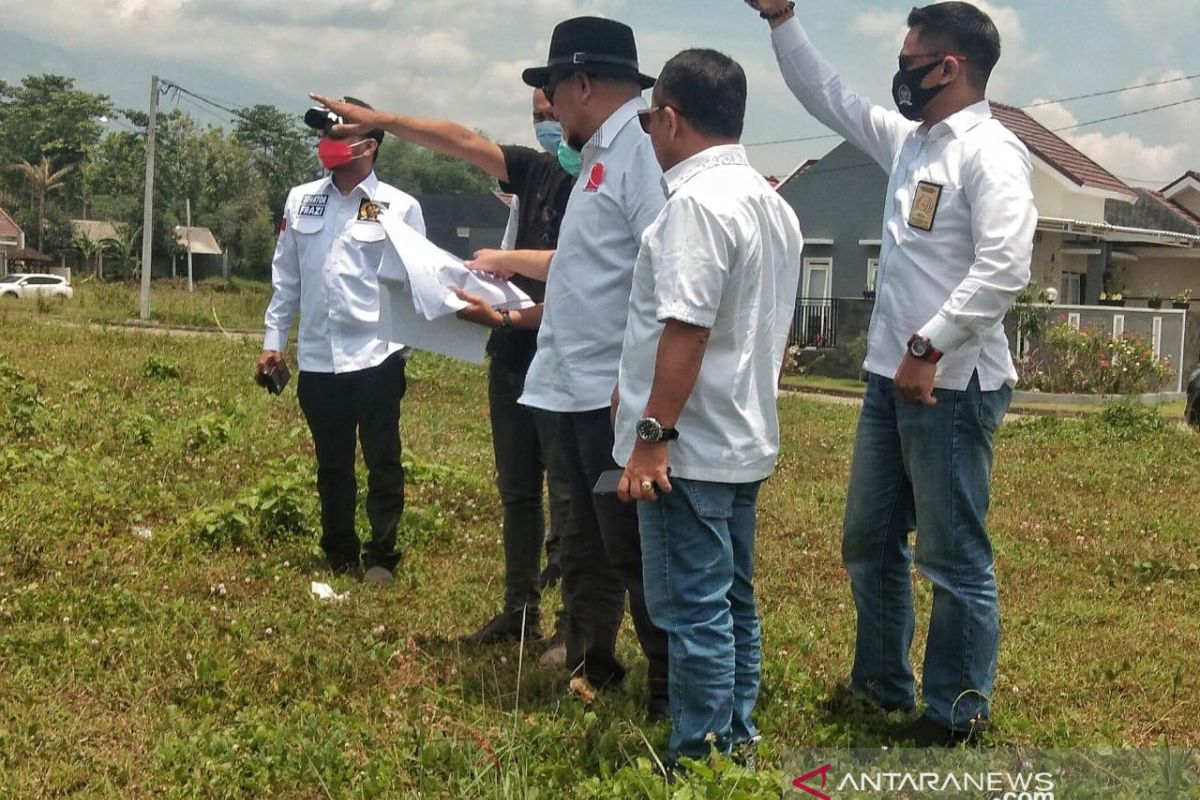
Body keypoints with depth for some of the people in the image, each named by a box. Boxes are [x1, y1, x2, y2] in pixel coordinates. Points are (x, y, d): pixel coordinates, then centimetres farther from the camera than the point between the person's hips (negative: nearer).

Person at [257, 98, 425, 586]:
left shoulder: (399, 207, -2)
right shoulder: (301, 201, 9)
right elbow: (285, 275, 12)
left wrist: (407, 343, -9)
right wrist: (274, 338, 9)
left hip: (375, 357, -4)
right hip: (317, 358, 4)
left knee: (382, 462, 3)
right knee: (332, 464, 14)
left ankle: (381, 557, 13)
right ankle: (338, 554, 25)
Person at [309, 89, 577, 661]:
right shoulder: (538, 170, 8)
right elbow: (462, 142, 6)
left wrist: (506, 260, -18)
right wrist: (381, 120, 1)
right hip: (513, 356, 8)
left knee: (568, 494, -3)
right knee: (516, 491, 13)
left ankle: (575, 626, 3)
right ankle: (520, 611, 23)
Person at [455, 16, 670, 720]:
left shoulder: (641, 145, -14)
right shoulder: (602, 155, 18)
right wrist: (511, 318, 28)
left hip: (619, 396, -10)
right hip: (580, 391, 10)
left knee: (633, 550, -3)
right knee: (587, 548, 19)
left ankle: (672, 699, 8)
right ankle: (589, 672, 32)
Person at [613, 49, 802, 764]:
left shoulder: (697, 202, -17)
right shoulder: (773, 204, 13)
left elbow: (686, 329, -23)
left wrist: (652, 436, -21)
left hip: (690, 451, -10)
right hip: (746, 442, 10)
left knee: (694, 611, -3)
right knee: (733, 600, 16)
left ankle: (701, 760, 4)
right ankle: (737, 739, 25)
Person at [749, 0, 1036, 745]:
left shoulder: (990, 152, -14)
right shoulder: (910, 140, 12)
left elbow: (1005, 268, -24)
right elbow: (830, 96, 24)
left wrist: (929, 348, -24)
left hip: (953, 387, -9)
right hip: (891, 378, 9)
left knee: (955, 556, 1)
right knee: (870, 541, 18)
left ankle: (958, 713, 14)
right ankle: (883, 683, 33)